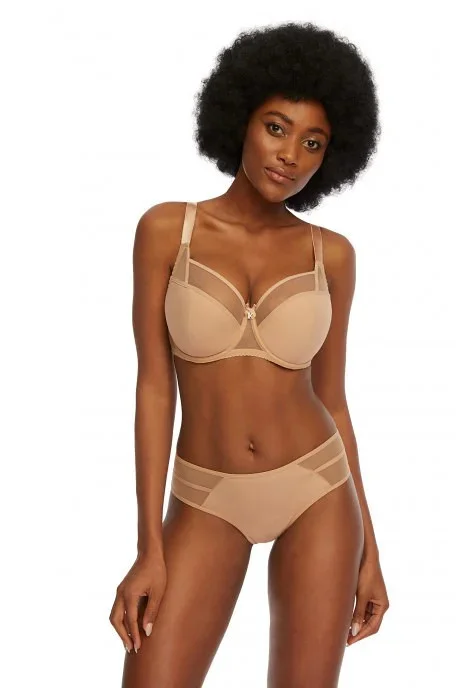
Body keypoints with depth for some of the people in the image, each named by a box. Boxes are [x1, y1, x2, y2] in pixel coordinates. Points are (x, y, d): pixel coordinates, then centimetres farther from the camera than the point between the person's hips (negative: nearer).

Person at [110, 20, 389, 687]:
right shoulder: (167, 229, -5)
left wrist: (368, 550, 5)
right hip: (208, 502, -1)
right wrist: (149, 549, -11)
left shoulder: (331, 254, -1)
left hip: (316, 490, 1)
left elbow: (333, 401, 5)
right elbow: (154, 387, -6)